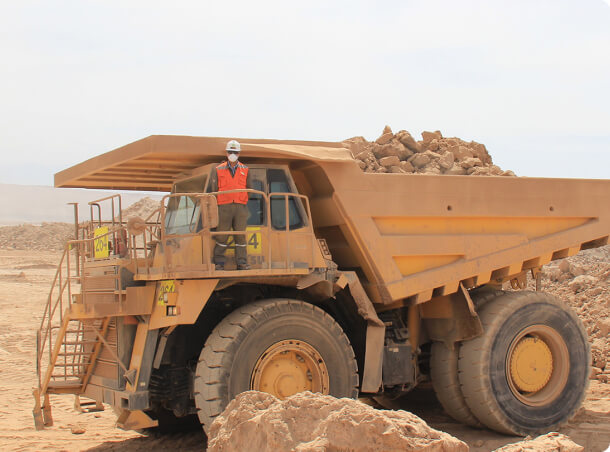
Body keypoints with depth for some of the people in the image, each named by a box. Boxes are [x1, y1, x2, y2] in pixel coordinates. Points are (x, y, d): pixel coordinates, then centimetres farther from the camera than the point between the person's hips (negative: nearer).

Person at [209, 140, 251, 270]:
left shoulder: (245, 170, 12)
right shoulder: (218, 170, 8)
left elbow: (249, 189, 16)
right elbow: (214, 190, 9)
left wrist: (242, 202, 8)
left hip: (240, 207, 1)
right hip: (224, 207, -1)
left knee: (241, 235, -1)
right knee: (222, 234, -3)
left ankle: (242, 262, 2)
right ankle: (219, 262, 4)